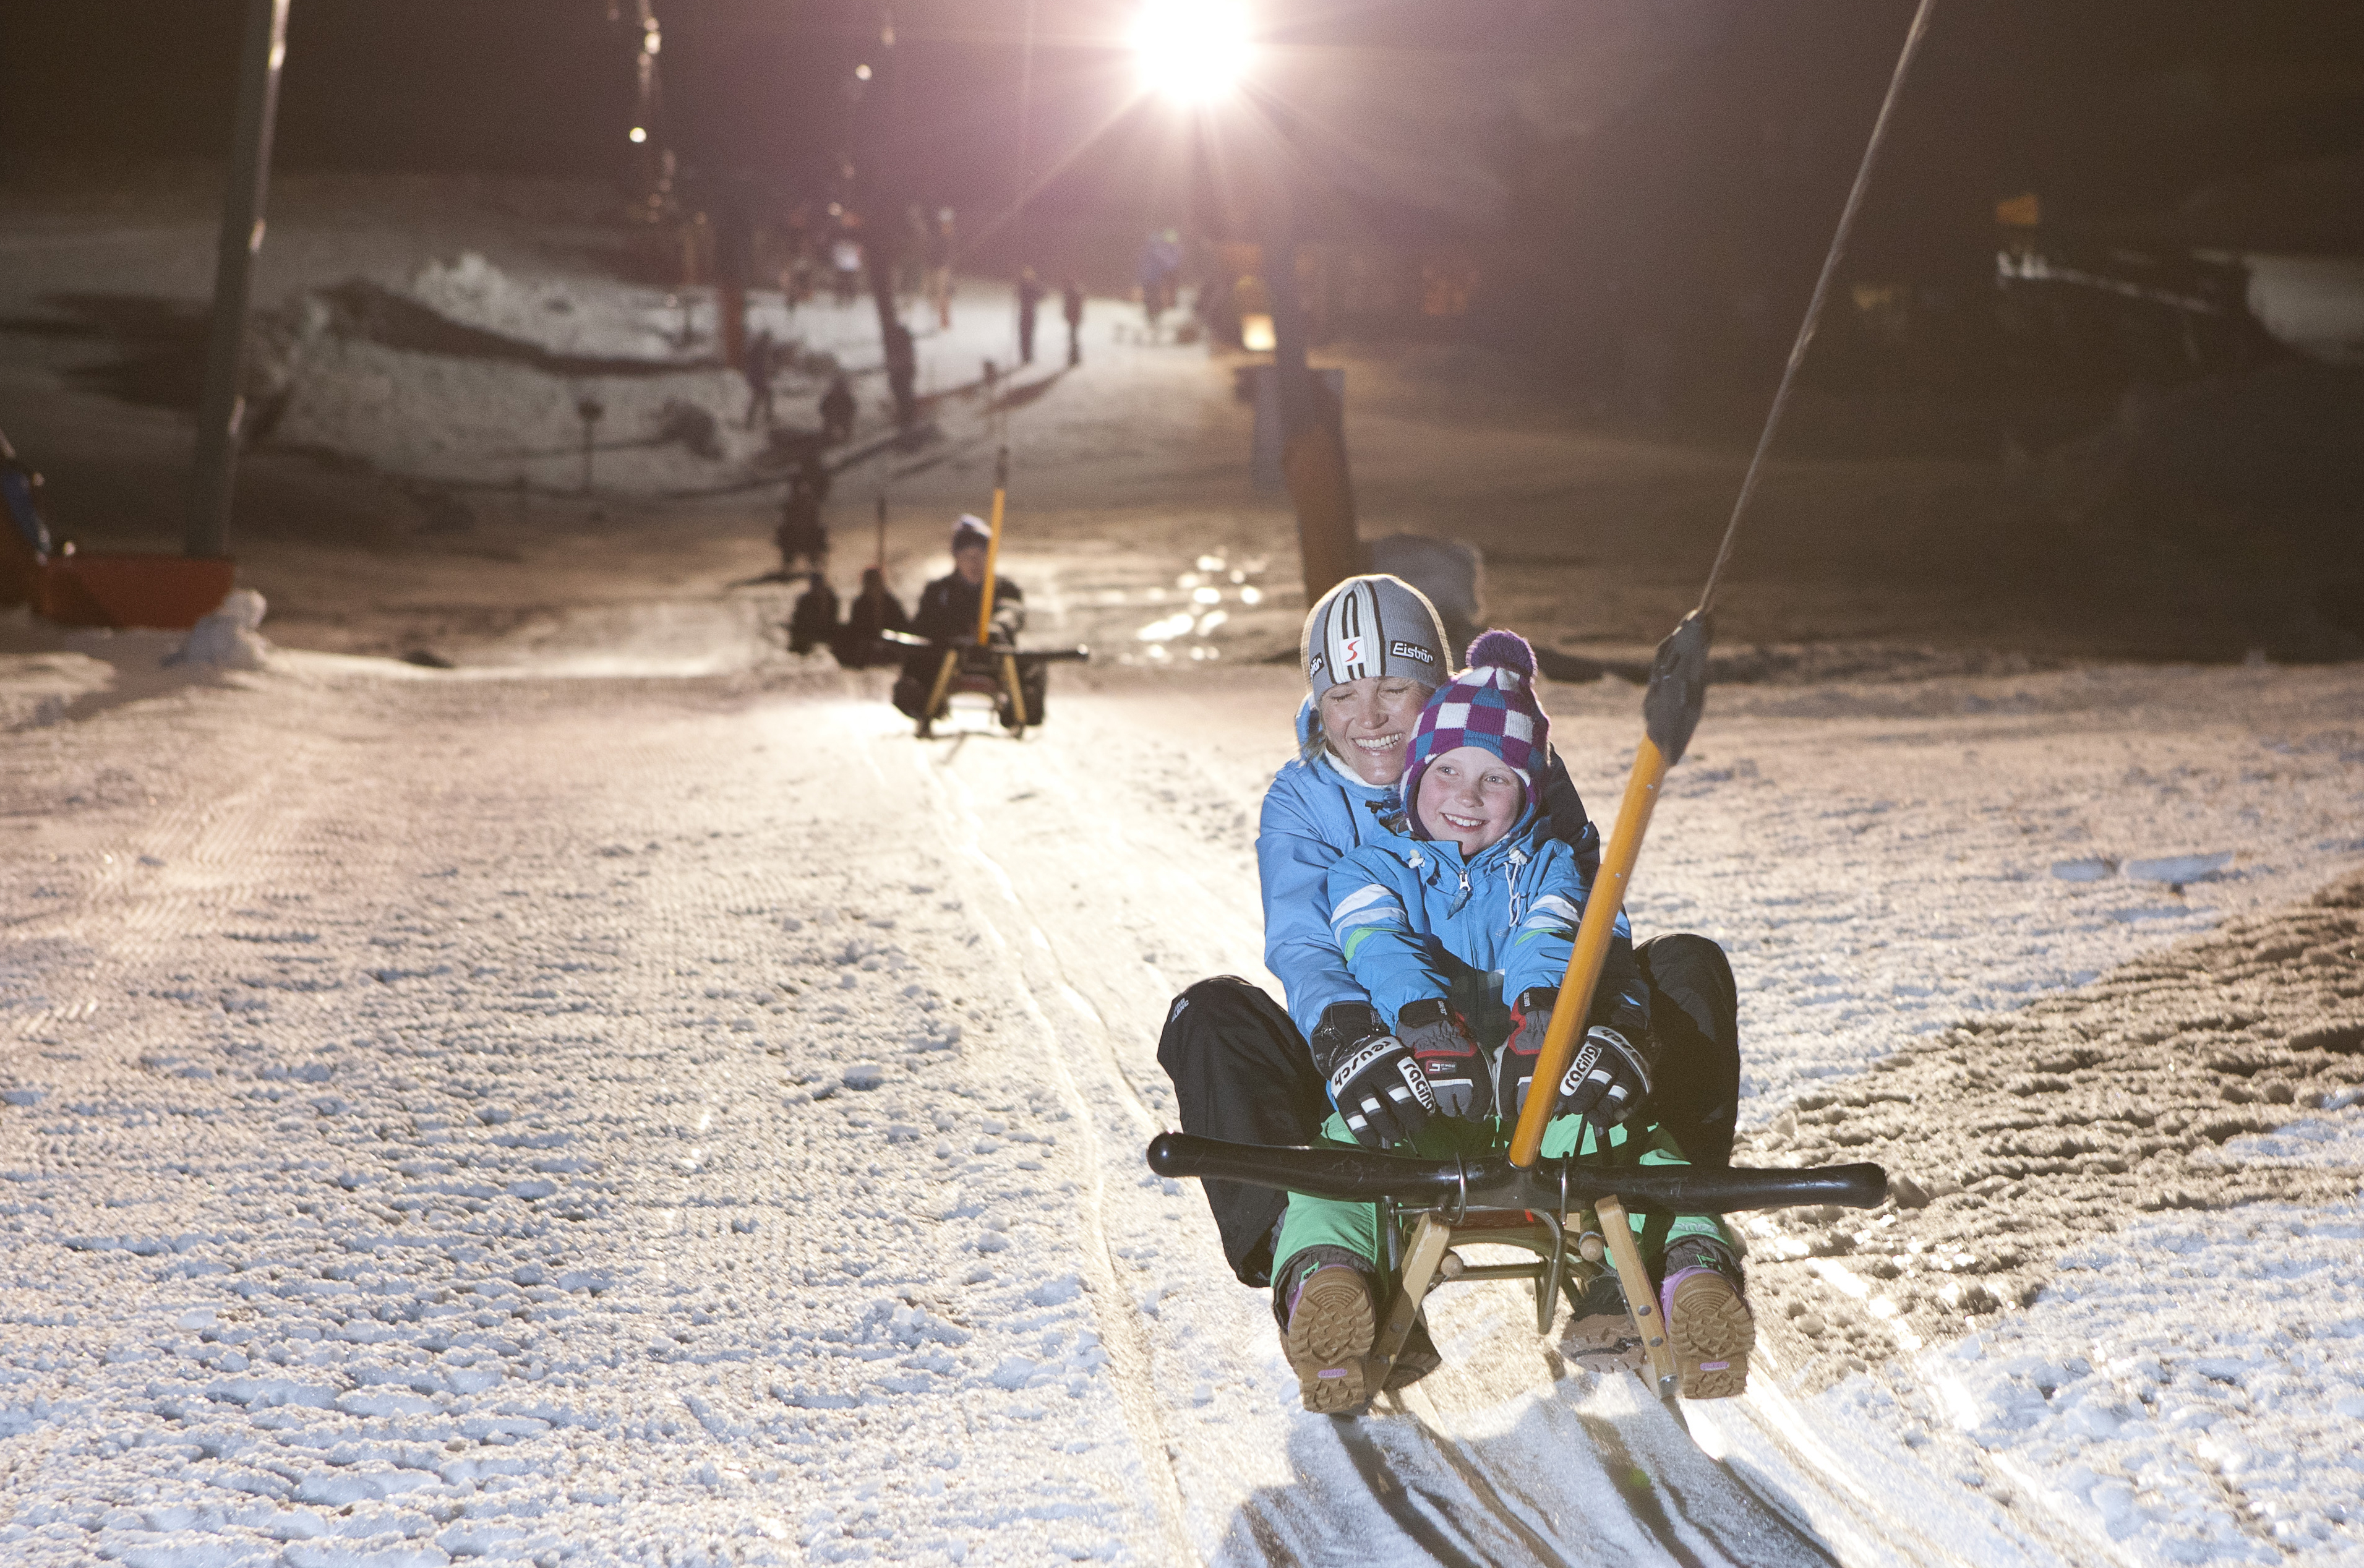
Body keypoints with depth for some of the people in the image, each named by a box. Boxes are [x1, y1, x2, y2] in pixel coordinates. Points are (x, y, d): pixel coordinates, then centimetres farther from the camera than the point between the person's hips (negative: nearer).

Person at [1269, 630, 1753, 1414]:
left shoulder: (1546, 866, 24)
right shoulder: (1371, 867, 21)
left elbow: (1551, 937, -1)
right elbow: (1378, 943, -3)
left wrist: (1543, 1003, -29)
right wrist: (1421, 1012, -29)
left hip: (1536, 1079, 2)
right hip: (1411, 1083, -2)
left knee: (1638, 1151, -30)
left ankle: (1695, 1269, -51)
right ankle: (1324, 1280, -61)